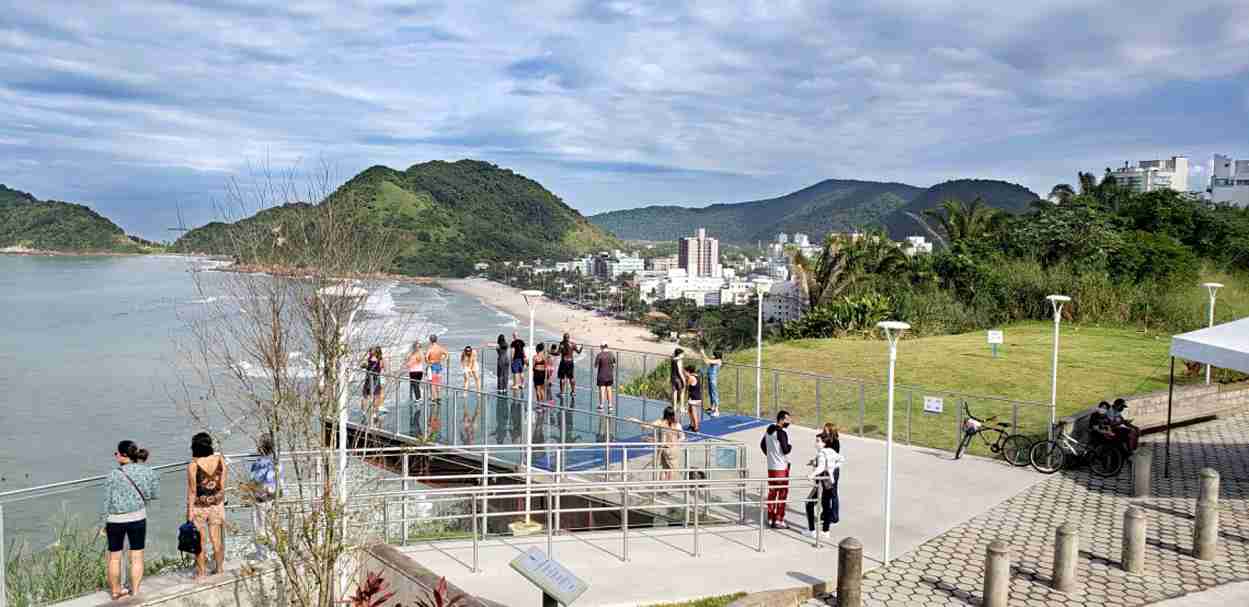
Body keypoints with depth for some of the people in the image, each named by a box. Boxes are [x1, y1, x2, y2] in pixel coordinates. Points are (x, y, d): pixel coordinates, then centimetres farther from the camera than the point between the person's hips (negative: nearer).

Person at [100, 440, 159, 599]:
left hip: (115, 520, -1)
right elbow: (155, 495, 2)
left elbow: (106, 501, -9)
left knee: (114, 557, 15)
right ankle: (135, 591, 19)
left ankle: (115, 591, 27)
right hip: (138, 518, 2)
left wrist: (105, 522, 1)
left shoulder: (113, 475, -16)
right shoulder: (147, 472, -7)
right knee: (137, 557, 12)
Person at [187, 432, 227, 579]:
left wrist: (189, 511, -6)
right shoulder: (220, 459, -7)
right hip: (217, 504, 3)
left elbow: (192, 491, -13)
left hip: (199, 507, -3)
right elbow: (223, 485, 0)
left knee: (200, 542, 9)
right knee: (217, 539, 14)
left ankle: (201, 572, 19)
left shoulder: (193, 465, -17)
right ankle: (219, 569, 26)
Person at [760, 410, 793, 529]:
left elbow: (762, 445, 20)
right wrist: (790, 446, -2)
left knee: (772, 493, 15)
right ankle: (778, 521, 0)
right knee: (782, 494, 0)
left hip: (770, 467, 8)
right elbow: (785, 450, -22)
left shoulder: (769, 430, 8)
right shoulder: (782, 433, -19)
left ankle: (770, 519, 21)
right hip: (781, 467, -8)